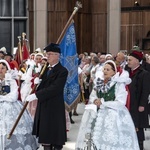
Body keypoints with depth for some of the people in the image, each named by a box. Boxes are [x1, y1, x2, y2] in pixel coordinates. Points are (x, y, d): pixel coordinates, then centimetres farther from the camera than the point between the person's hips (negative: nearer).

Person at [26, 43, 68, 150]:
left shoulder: (62, 71, -12)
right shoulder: (45, 69, 11)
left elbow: (54, 88, -21)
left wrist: (36, 95, -23)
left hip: (55, 107, -7)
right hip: (43, 106, 7)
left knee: (56, 138, 1)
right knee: (45, 134, 11)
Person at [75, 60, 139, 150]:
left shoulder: (119, 84, -11)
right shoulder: (99, 82, 8)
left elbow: (120, 103, -17)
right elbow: (92, 96, 15)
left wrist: (102, 103, -15)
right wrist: (95, 101, -9)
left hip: (114, 116, -5)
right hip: (100, 114, 5)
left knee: (112, 142, -9)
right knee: (98, 140, 2)